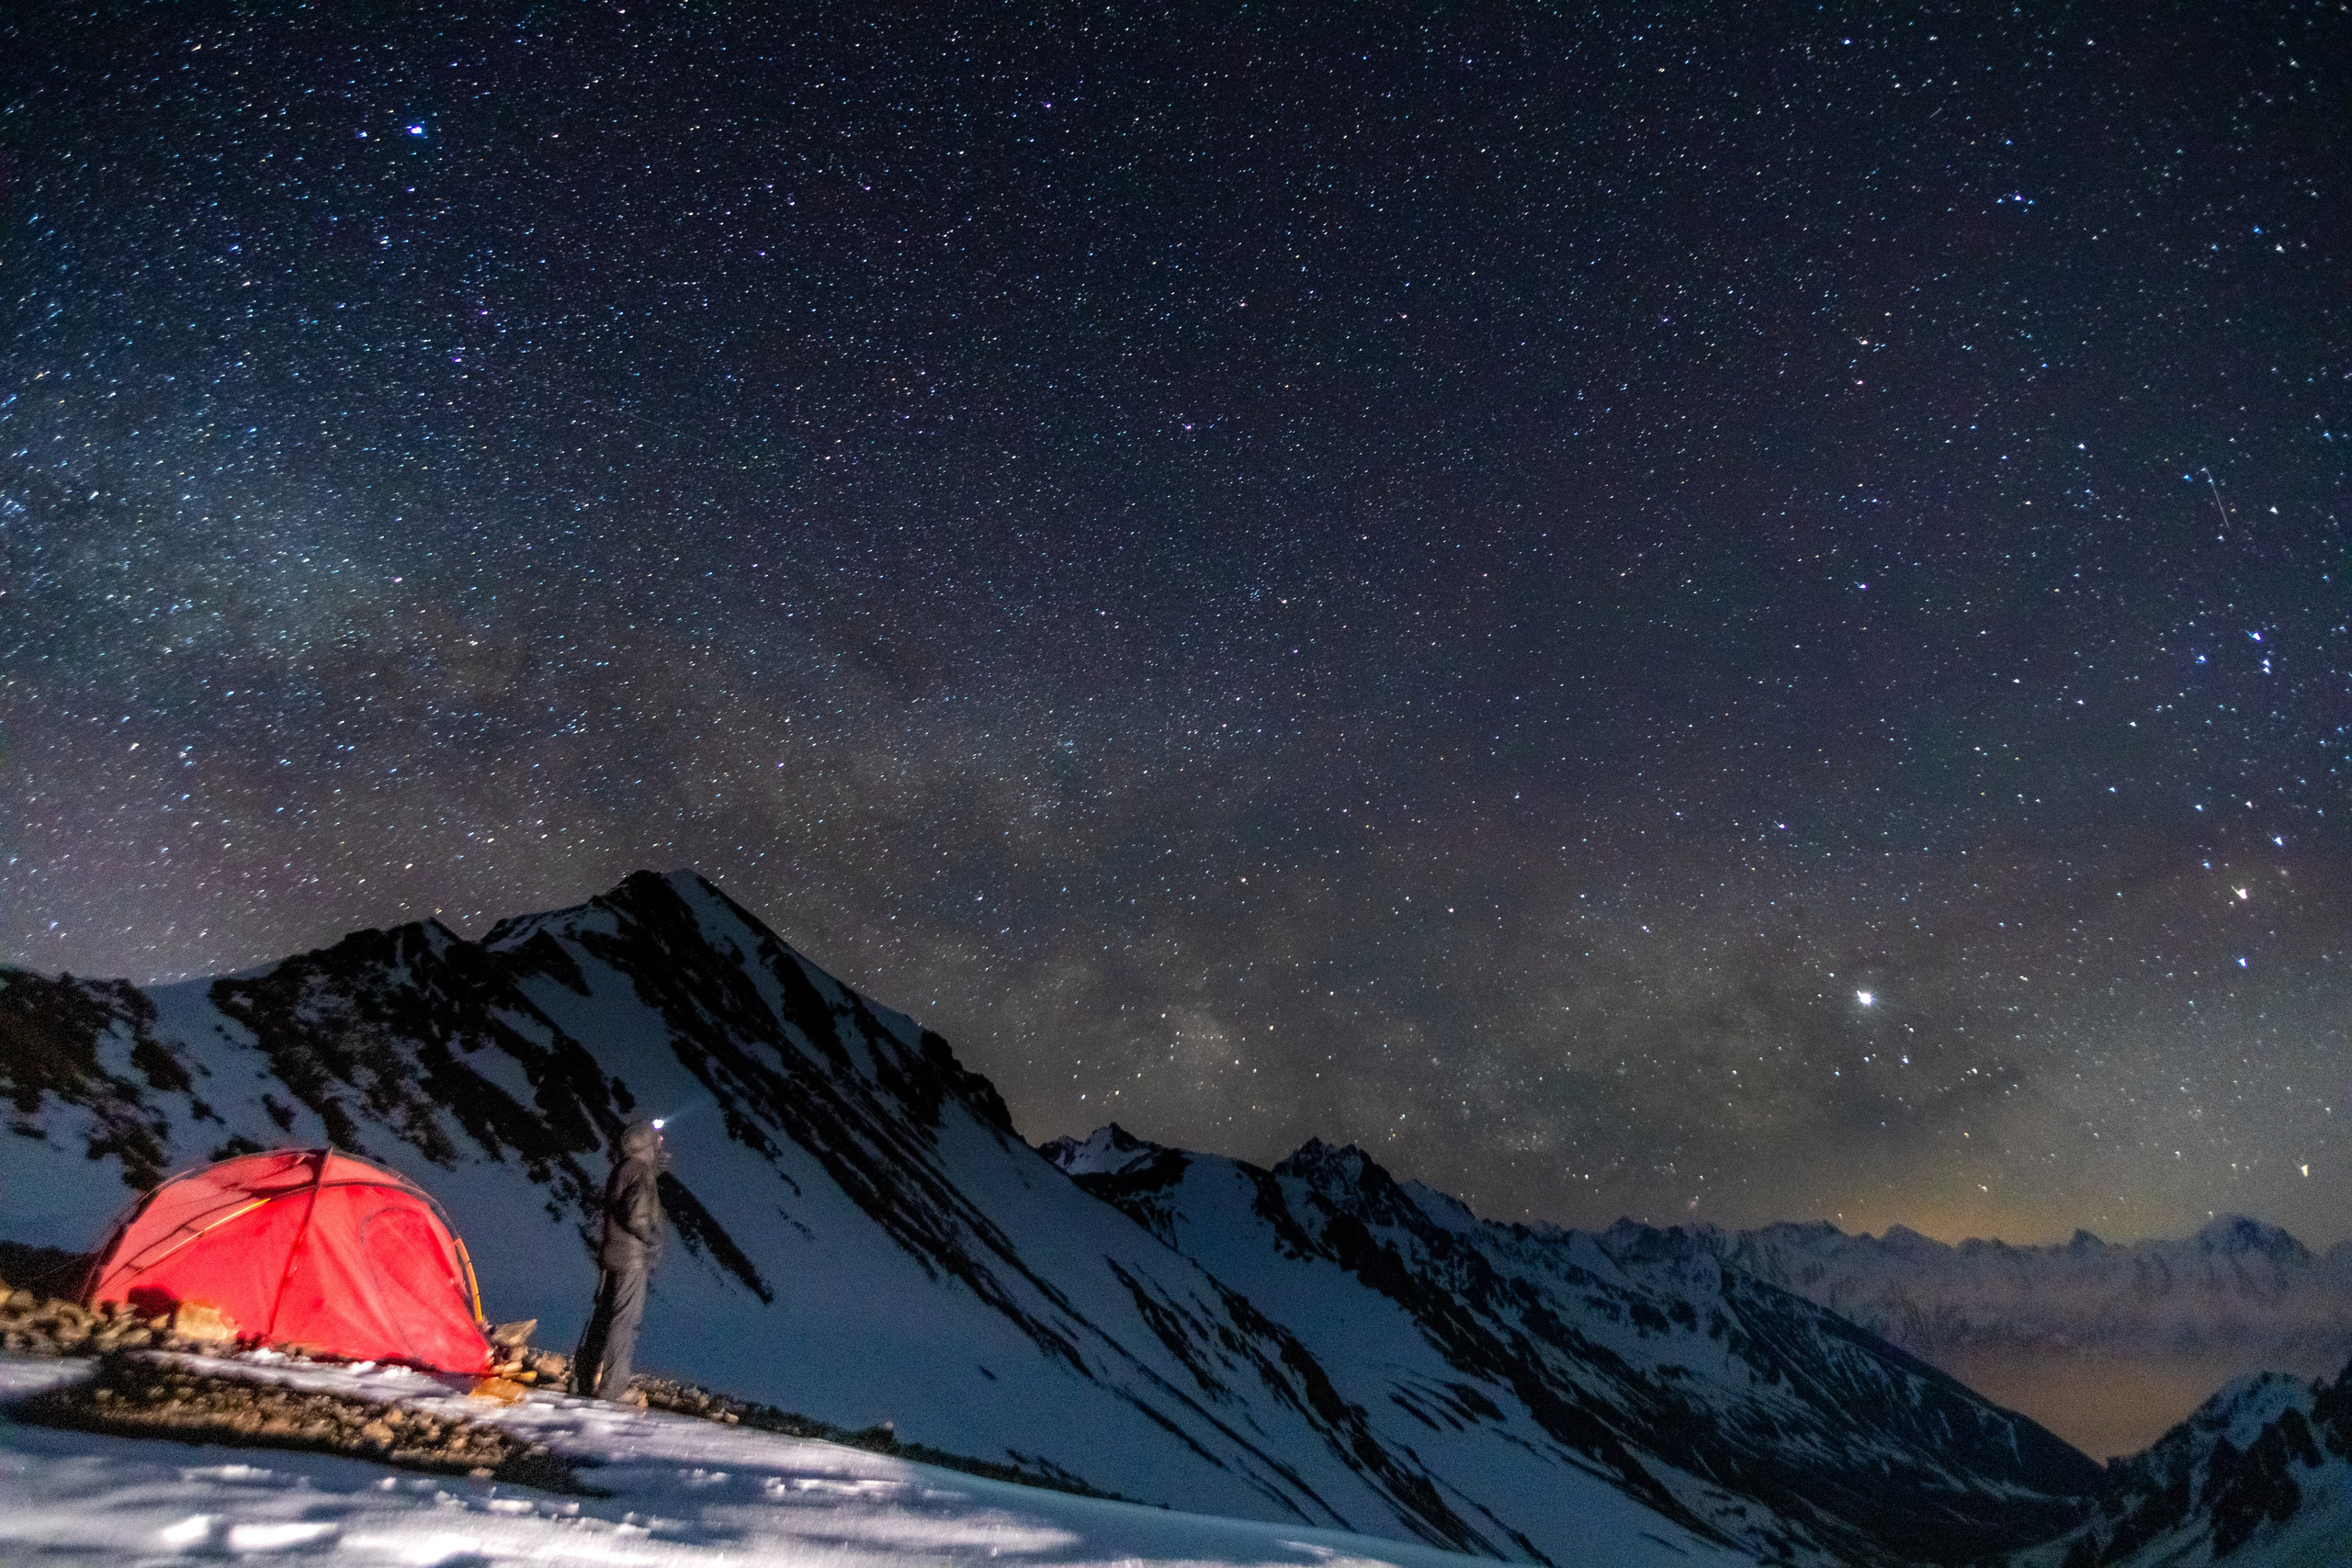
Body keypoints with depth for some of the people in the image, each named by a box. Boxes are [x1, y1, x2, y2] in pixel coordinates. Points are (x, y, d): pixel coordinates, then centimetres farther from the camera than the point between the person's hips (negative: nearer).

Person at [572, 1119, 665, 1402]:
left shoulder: (621, 1169, 11)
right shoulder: (641, 1172, -17)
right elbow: (636, 1217, -23)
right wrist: (654, 1240, -8)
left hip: (611, 1253, 9)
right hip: (632, 1259, -9)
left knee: (604, 1315, 17)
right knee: (624, 1319, -3)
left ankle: (584, 1378, 26)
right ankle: (611, 1386, 0)